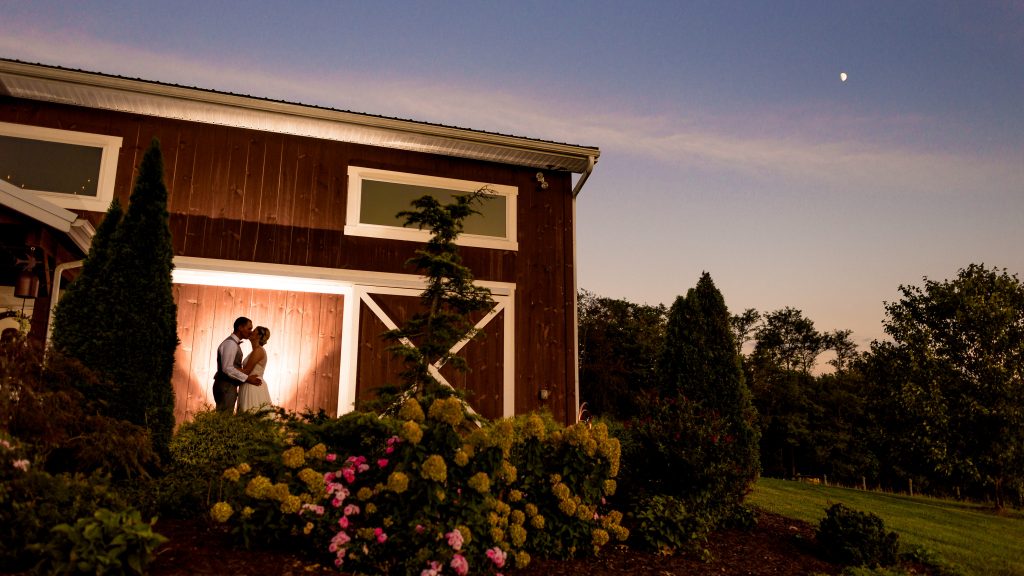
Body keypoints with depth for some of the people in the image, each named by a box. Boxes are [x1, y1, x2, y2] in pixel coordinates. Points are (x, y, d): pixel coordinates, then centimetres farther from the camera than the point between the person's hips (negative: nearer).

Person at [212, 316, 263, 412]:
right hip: (226, 386, -10)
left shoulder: (234, 343, 15)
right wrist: (247, 378, -19)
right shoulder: (230, 343, -15)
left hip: (229, 386, 10)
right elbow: (227, 368, -23)